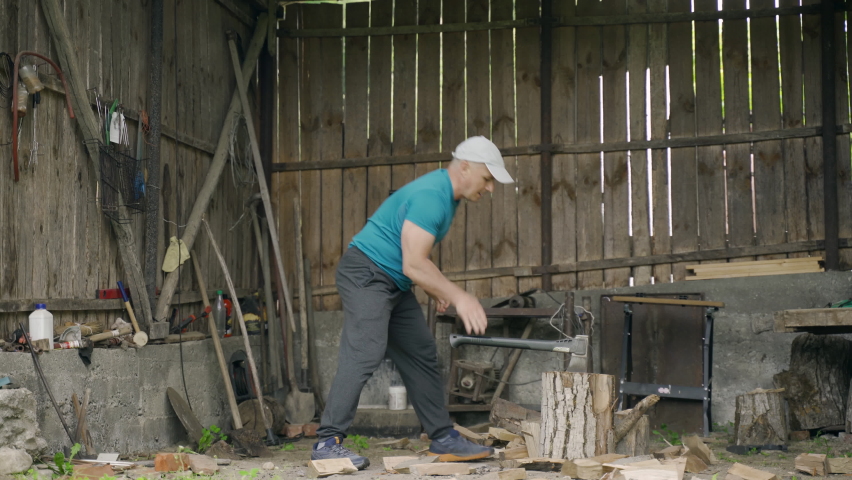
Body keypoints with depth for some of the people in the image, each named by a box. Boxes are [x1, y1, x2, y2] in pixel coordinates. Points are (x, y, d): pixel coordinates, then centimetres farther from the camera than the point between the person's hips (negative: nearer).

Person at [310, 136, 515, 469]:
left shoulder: (448, 196, 12)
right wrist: (458, 297, -25)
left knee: (422, 357, 10)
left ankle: (443, 439, 16)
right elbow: (413, 265, -27)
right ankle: (327, 442, -19)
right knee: (364, 354, -20)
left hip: (394, 285, 11)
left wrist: (437, 291, 12)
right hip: (365, 275, -11)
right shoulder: (430, 195, -21)